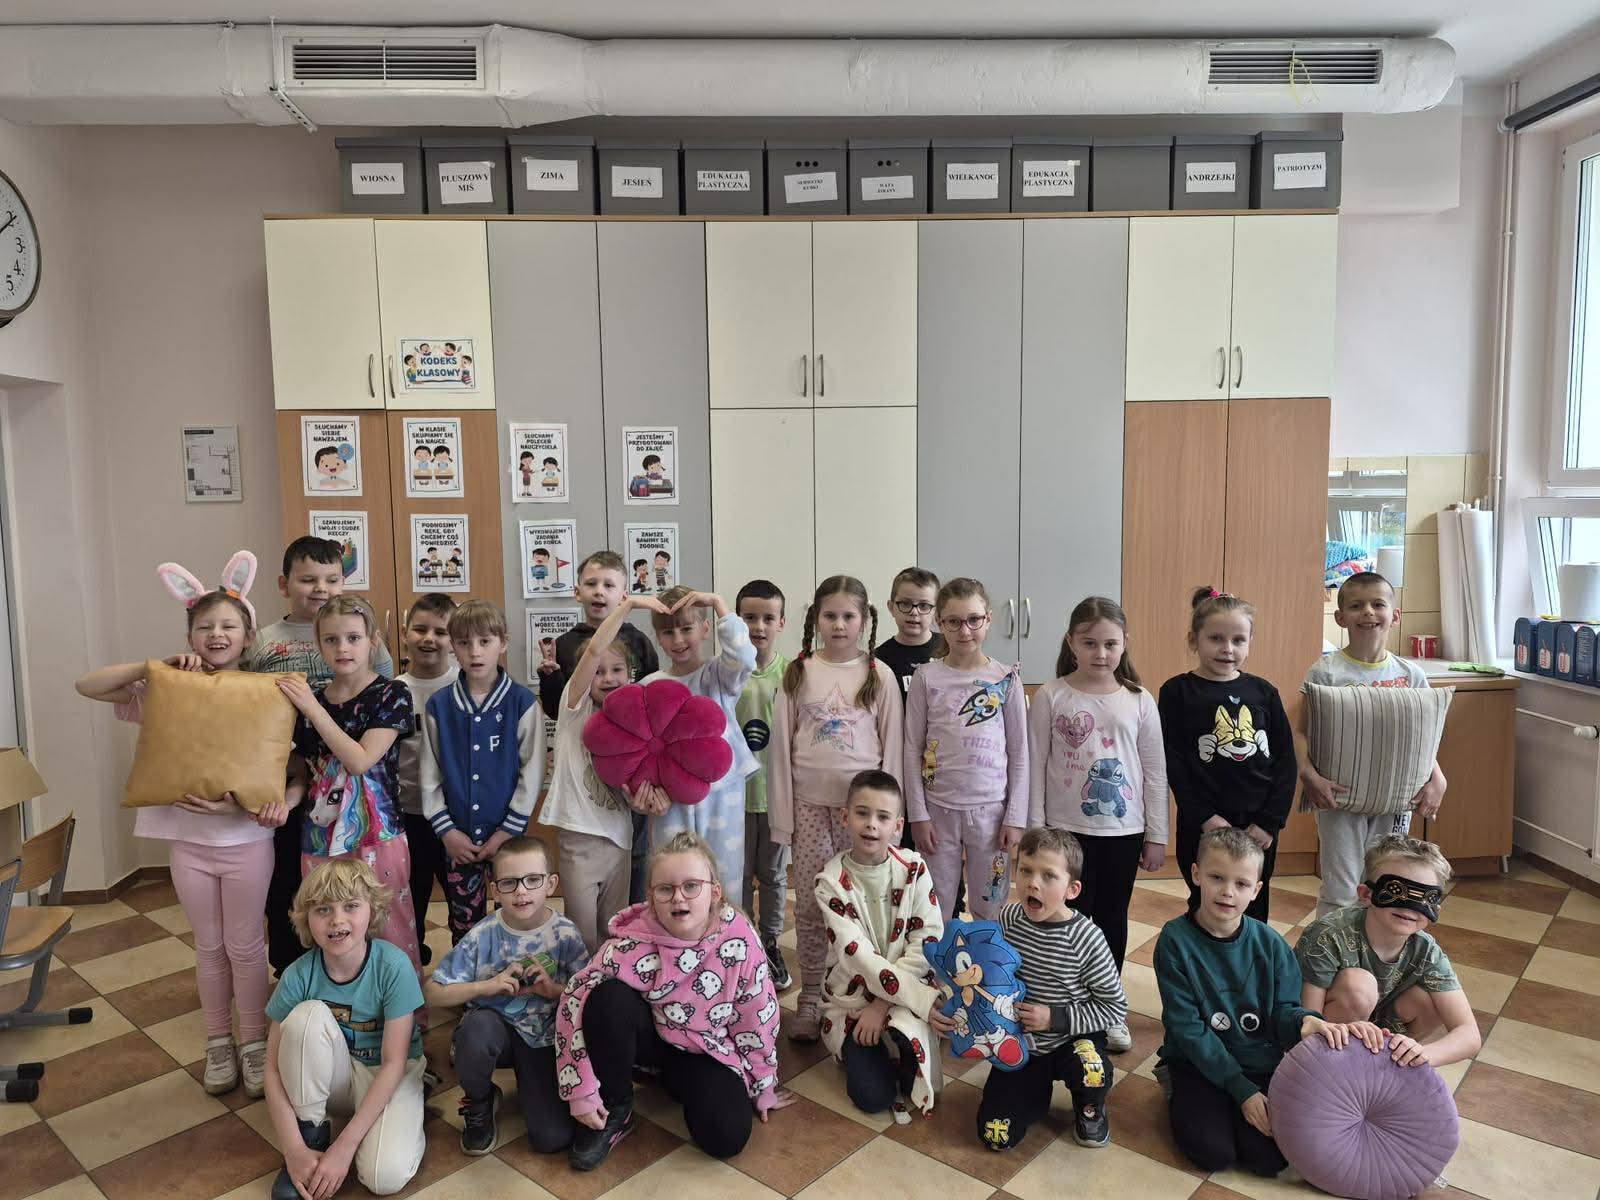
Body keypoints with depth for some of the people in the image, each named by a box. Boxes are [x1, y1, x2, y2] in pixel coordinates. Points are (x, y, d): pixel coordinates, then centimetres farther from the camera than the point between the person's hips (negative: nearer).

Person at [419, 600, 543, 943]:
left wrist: (508, 831, -10)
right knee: (463, 927, 12)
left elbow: (532, 772, -7)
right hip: (457, 839, 2)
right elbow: (429, 774, 4)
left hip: (509, 836, -2)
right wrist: (446, 830, -3)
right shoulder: (439, 705, 1)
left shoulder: (522, 702, -7)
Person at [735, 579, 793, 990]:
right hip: (736, 790, -1)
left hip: (778, 790, 1)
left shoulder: (791, 672, -3)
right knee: (739, 875, 13)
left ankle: (771, 945, 31)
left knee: (775, 875, 15)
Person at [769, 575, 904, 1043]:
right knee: (809, 902, 6)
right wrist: (782, 813, -1)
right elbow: (781, 746, 2)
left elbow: (892, 746, 2)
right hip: (810, 803, 1)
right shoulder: (798, 673, 1)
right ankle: (810, 997, 19)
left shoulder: (879, 675, 0)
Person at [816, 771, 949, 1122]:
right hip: (851, 997, 0)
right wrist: (924, 1000, -28)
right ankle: (856, 1049, 17)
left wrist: (882, 1004, -19)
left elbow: (927, 943, -11)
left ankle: (909, 1082, -1)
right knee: (872, 1097, -14)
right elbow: (859, 957, -19)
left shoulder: (914, 869, -7)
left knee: (908, 1032, -34)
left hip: (904, 990, 0)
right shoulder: (831, 881, -13)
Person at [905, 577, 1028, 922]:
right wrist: (918, 815, -4)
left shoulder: (1006, 679, 0)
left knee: (990, 912, 10)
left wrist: (1016, 817, -2)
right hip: (939, 809, 0)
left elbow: (1019, 754, 2)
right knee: (934, 914, 8)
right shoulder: (926, 678, -2)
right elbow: (913, 750, 0)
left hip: (991, 810, 0)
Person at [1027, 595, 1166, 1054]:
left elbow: (1155, 772, 4)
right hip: (1067, 829, -2)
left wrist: (1156, 835, 4)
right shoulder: (1051, 697, -6)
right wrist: (1035, 830, -6)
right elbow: (1035, 766, -4)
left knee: (1113, 918, 14)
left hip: (1124, 831, 2)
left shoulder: (1139, 701, -1)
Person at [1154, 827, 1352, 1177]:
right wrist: (1241, 1088, -18)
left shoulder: (1268, 942, -4)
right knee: (1214, 1153, -20)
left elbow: (1282, 1008, 0)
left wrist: (1304, 1020, -26)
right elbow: (1187, 1027, -14)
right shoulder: (1175, 940, -14)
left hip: (1261, 1063, 2)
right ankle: (1179, 1096, 10)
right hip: (1197, 1062, -2)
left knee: (1270, 1158, -17)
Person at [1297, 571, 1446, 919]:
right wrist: (1309, 775, -24)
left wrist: (1437, 779, -5)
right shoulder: (1326, 672, -10)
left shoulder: (1410, 675, 1)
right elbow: (1300, 731, -11)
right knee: (1340, 894, 4)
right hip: (1340, 797, -3)